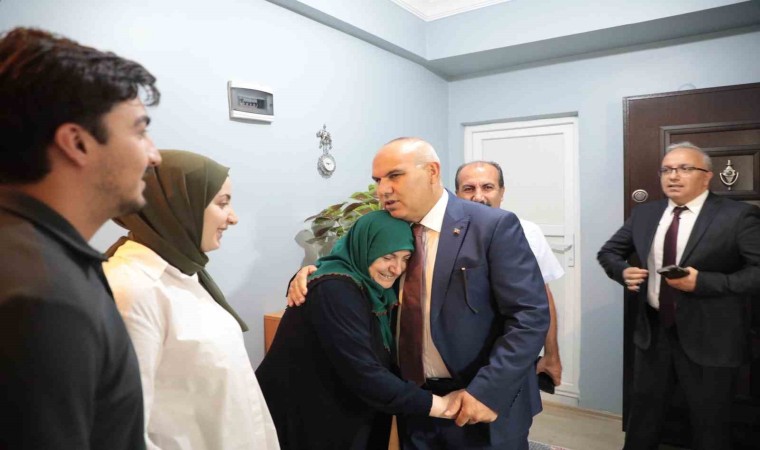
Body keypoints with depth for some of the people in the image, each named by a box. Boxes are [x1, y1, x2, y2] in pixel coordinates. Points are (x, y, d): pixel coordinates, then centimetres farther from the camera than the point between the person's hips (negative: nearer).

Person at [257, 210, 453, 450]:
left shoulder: (373, 289, 2)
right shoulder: (334, 290, -26)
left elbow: (377, 362, 3)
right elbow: (364, 376, -31)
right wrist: (441, 405, -25)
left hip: (347, 419, 8)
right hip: (304, 420, -8)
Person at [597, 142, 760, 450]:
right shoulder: (644, 214, 4)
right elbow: (608, 252, 12)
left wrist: (704, 282, -26)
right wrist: (623, 271, -8)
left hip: (708, 338, -4)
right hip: (653, 331, 4)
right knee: (642, 415, 19)